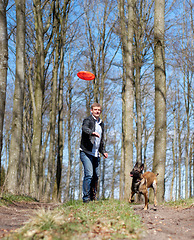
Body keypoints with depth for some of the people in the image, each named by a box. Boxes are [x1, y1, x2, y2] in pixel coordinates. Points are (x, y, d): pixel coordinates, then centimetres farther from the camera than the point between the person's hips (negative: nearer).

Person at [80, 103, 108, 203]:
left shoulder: (101, 123, 19)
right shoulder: (88, 120, -4)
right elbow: (84, 128, -28)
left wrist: (103, 151, 16)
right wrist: (92, 132, -48)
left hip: (96, 154, 7)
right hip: (86, 152, -7)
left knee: (96, 176, 7)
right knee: (89, 174, -15)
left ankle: (93, 196, 20)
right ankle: (86, 197, -8)